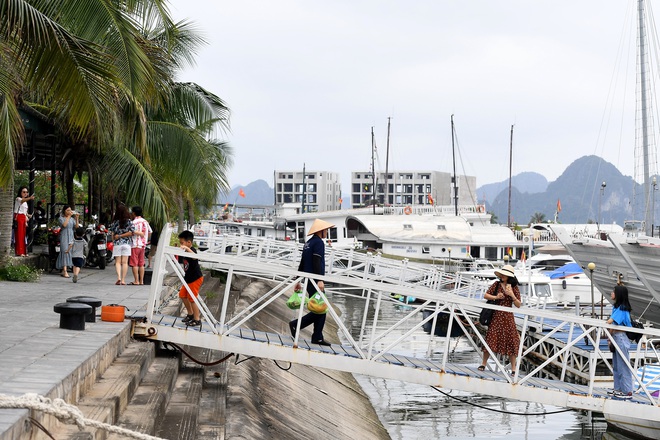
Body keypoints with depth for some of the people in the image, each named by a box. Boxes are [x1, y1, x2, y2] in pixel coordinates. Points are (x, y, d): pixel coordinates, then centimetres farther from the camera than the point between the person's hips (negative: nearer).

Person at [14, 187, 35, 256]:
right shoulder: (18, 199, -7)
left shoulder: (25, 202, 20)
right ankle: (19, 252, -15)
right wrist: (30, 198, -50)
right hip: (18, 217, -8)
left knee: (23, 235, 6)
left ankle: (23, 252, 8)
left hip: (23, 218, 8)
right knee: (19, 234, -11)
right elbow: (22, 200, -31)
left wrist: (26, 220, 22)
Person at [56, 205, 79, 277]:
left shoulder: (72, 219, 15)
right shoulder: (61, 218, 0)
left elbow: (76, 227, 4)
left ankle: (63, 271, 13)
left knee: (70, 252, 5)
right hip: (64, 237, -6)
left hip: (71, 236, 6)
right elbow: (64, 225, -19)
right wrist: (69, 216, -15)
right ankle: (65, 272, -20)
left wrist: (77, 218, -7)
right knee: (65, 252, -14)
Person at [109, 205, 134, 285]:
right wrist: (121, 236, -6)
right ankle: (123, 280, -1)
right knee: (125, 262, 3)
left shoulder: (115, 222, 0)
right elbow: (132, 232, -11)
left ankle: (119, 277, -17)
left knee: (118, 262, 4)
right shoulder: (129, 222, -2)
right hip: (126, 243, 0)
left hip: (117, 244, 0)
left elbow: (112, 234, 3)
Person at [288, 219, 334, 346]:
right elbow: (317, 262, -21)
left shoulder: (308, 243, 19)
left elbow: (302, 264, 21)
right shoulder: (318, 242, -10)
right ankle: (296, 324, -10)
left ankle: (317, 337, 6)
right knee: (320, 309, -8)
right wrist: (320, 280, -26)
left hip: (309, 281, 10)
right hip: (315, 281, -10)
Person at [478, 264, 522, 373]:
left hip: (508, 317, 0)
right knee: (491, 338, -2)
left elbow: (518, 305, 1)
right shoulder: (497, 284, 4)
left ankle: (513, 368, 5)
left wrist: (512, 295, -14)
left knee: (511, 340, -1)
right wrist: (496, 297, -10)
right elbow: (485, 295, 5)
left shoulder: (514, 288, 3)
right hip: (496, 316, 0)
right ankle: (483, 363, 11)